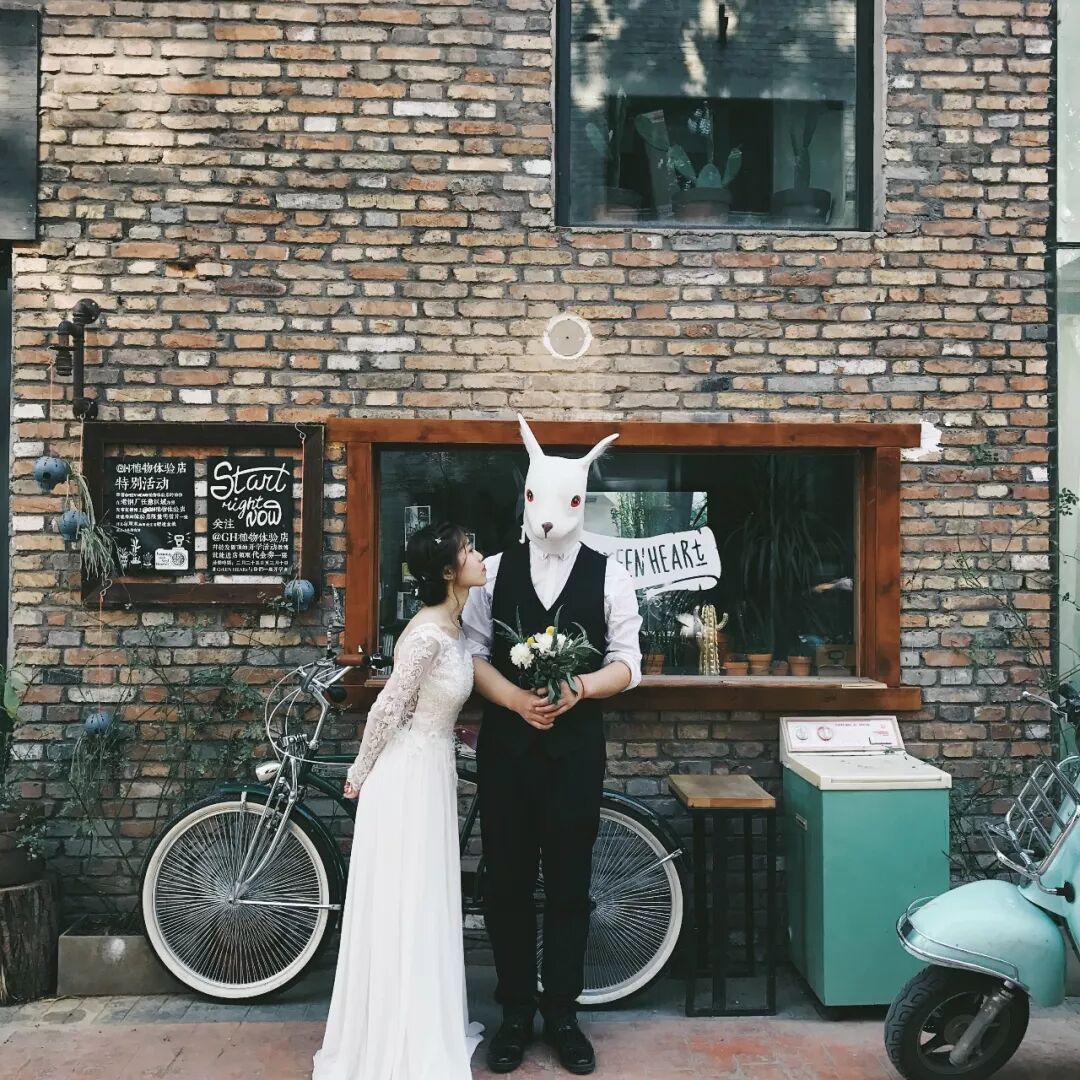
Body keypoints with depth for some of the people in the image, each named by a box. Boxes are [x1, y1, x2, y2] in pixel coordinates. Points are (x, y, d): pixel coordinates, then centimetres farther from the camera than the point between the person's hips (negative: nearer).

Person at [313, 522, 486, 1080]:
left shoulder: (451, 626, 6)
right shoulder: (428, 633, -23)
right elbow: (387, 709, -17)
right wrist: (358, 777, -6)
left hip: (433, 772, 9)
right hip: (407, 776, -9)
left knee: (424, 906, 18)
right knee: (403, 909, 3)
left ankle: (422, 1028, 34)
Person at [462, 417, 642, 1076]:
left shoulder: (610, 576, 0)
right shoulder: (495, 571, 3)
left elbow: (626, 663, 0)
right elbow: (474, 654, 0)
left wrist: (580, 689, -19)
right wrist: (517, 699, -17)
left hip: (576, 745, -1)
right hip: (505, 742, 1)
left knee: (569, 883, 9)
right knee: (507, 881, 9)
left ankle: (562, 1015, 27)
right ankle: (516, 1014, 27)